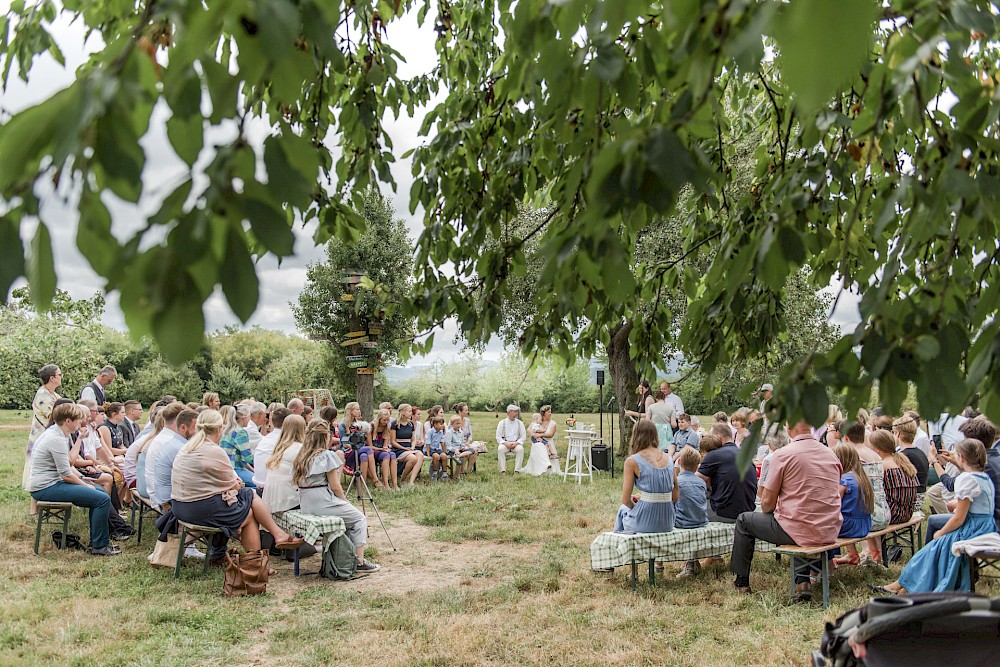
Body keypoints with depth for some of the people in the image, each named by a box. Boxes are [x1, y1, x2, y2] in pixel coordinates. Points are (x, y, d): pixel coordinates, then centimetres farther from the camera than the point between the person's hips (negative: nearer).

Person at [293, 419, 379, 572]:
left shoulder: (301, 457, 10)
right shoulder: (328, 456, -12)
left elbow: (297, 482, 13)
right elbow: (335, 486, -12)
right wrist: (345, 501, 6)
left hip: (305, 505, 8)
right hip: (324, 503, -8)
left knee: (348, 514, 26)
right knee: (359, 519, 8)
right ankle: (360, 561, 2)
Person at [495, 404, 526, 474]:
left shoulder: (520, 423, 10)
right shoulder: (502, 423, 7)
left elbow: (523, 436, 6)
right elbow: (498, 436, 3)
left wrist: (516, 443, -12)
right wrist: (505, 443, -16)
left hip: (516, 443, 1)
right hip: (505, 443, -1)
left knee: (520, 449, -34)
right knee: (500, 449, -35)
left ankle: (517, 471, -33)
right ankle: (503, 471, -35)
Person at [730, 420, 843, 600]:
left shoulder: (783, 454, -13)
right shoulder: (831, 454, 5)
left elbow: (767, 504, -10)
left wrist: (767, 508, 15)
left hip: (799, 530, -6)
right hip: (830, 532, 6)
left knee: (744, 520, 17)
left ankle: (741, 581, 27)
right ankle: (802, 578, 25)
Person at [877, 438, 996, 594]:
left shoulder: (966, 479, -16)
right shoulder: (985, 477, 11)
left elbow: (959, 518, -15)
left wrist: (940, 533, -3)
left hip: (971, 531, -8)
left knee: (938, 543, 0)